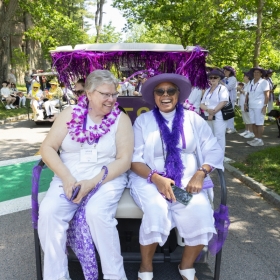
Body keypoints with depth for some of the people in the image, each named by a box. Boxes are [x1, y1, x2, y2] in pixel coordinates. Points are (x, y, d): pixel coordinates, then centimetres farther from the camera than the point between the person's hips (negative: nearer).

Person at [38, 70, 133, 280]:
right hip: (69, 179, 2)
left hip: (107, 179, -2)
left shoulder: (121, 119, 0)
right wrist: (66, 178, -14)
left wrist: (92, 183, -18)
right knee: (48, 212, -24)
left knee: (96, 212, -31)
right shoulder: (70, 114, 4)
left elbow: (124, 160, -6)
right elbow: (48, 147, 2)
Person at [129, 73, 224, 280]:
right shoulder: (143, 120, 5)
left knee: (200, 211, -26)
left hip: (187, 179, 2)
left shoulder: (193, 119, 9)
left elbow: (214, 150, 3)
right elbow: (134, 159, -2)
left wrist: (200, 173, -16)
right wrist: (156, 178, -19)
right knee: (157, 210, -31)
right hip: (151, 180, -1)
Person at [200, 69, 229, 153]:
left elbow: (223, 102, -15)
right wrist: (208, 110, -13)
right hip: (208, 117, 7)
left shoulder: (222, 88, -2)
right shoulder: (207, 90, 17)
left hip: (219, 117, -6)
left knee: (219, 137, -6)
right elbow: (202, 104, 10)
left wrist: (212, 113, -17)